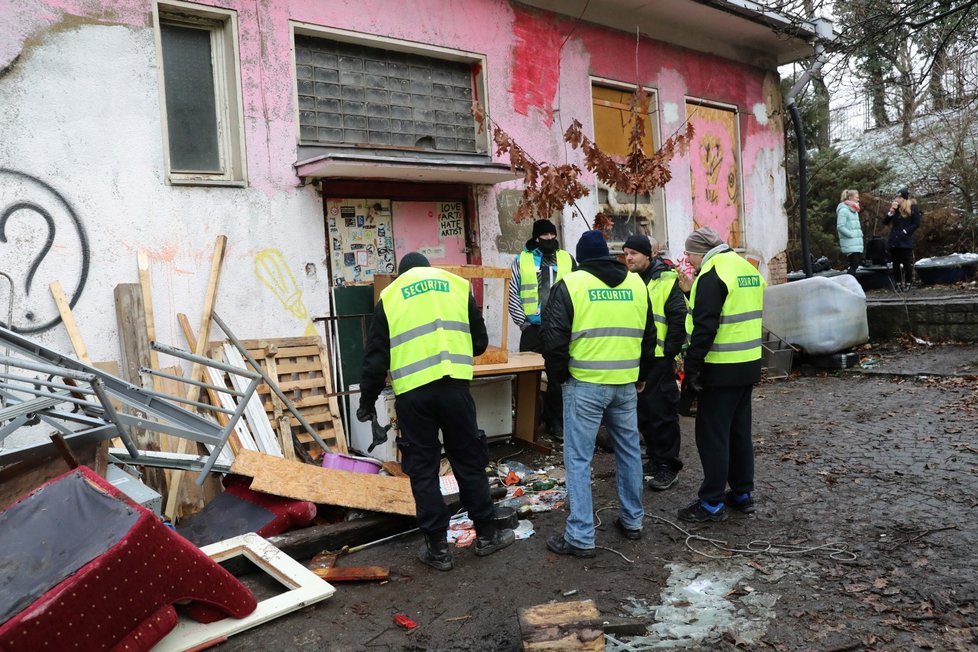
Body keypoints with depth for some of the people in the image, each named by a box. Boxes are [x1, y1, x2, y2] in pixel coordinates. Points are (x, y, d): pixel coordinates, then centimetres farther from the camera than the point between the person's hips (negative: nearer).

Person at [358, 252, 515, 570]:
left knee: (423, 470, 9)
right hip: (453, 386, 1)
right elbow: (480, 341, 15)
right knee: (469, 461, 14)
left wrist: (368, 400, 17)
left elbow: (376, 356, 7)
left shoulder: (389, 295, 12)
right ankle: (486, 535, 25)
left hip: (411, 393, -1)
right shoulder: (457, 284, 14)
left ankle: (437, 547, 16)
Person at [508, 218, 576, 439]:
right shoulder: (522, 260, 5)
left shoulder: (567, 259, 8)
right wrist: (523, 322, -5)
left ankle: (556, 422, 14)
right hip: (533, 328, -1)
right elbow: (513, 295, 3)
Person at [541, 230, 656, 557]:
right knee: (629, 450, 19)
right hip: (625, 384, 5)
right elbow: (649, 335, 17)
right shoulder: (636, 283, 10)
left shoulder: (570, 284, -5)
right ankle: (632, 521, 31)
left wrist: (558, 376, 4)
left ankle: (581, 537, 5)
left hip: (584, 385, -5)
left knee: (578, 459, 2)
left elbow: (553, 337, -10)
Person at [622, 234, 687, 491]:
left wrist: (669, 353, -12)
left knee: (662, 414, -1)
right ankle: (654, 459, 29)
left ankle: (668, 466, 11)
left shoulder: (667, 281, -9)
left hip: (659, 361, -7)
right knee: (643, 413, 15)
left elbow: (679, 321, -12)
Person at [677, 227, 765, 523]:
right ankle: (743, 493, 28)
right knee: (740, 431, 18)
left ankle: (712, 503, 6)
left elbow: (704, 327, -21)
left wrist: (691, 368, -16)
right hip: (749, 365, 9)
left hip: (721, 370, -9)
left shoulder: (712, 274, -15)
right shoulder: (747, 268, 13)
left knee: (712, 435, -1)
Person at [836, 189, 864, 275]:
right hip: (849, 244, -9)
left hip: (857, 243, 9)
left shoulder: (854, 210, 17)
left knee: (857, 263, 8)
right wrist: (852, 234, -17)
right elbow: (840, 227, -18)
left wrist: (859, 233, 12)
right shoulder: (843, 210, -12)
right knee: (854, 265, -12)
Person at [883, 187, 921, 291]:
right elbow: (885, 222, 2)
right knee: (896, 263, 7)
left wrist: (905, 231, -12)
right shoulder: (894, 207, 7)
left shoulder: (912, 207, -4)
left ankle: (908, 283, 10)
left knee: (907, 263, 0)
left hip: (906, 241, -4)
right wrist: (891, 211, -10)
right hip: (894, 240, 4)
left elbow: (916, 223, -5)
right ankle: (898, 283, 14)